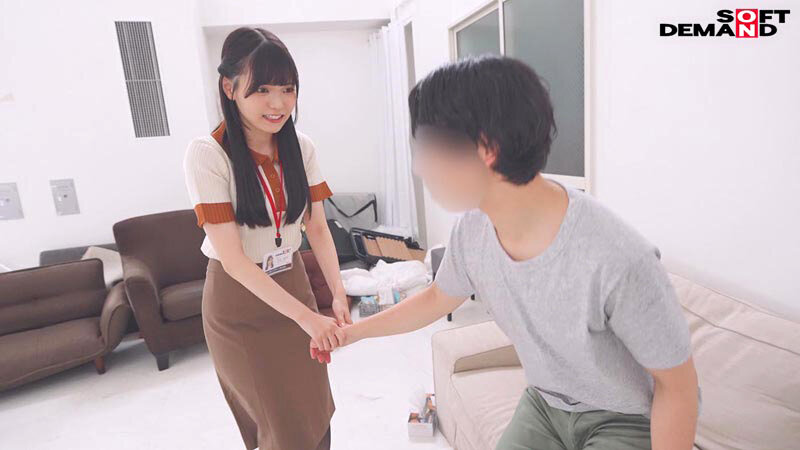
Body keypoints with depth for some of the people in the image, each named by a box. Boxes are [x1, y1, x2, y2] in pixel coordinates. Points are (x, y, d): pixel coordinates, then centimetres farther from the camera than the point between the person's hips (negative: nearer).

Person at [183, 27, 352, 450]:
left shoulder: (301, 147, -6)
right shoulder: (206, 153, -21)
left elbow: (317, 228, -2)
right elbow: (232, 257, -23)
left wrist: (338, 293, -16)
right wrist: (306, 316, -27)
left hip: (293, 284, 4)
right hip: (239, 303, -4)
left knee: (314, 410, 16)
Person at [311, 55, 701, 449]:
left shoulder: (617, 260, -36)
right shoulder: (472, 227, -16)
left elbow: (677, 385, -19)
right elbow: (437, 298, 4)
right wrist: (355, 331, 13)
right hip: (545, 404, 5)